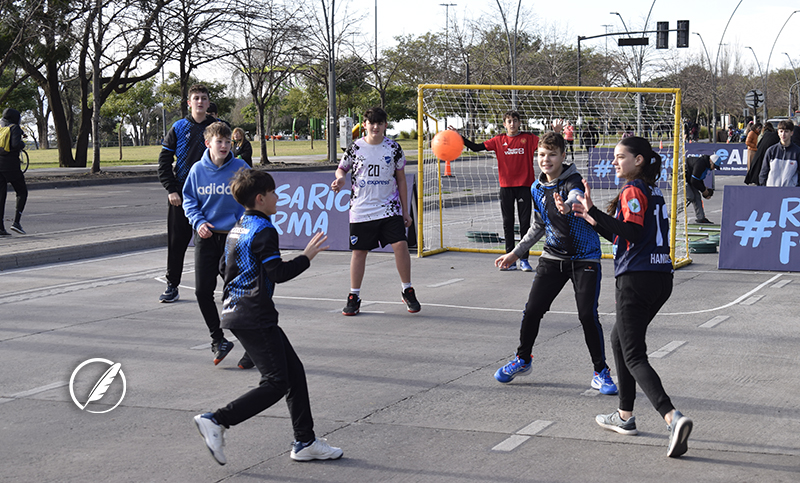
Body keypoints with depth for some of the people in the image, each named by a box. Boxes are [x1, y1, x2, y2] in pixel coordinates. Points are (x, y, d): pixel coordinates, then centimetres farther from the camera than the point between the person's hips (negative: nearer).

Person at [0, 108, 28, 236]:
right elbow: (16, 145, -20)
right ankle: (16, 222, -4)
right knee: (22, 193, 9)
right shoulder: (15, 128, -5)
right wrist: (22, 143, 1)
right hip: (11, 165, -5)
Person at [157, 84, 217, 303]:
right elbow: (164, 162, 6)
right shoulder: (179, 128, 5)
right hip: (181, 195, 1)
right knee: (177, 242, 3)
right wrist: (171, 190, -4)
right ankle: (172, 286, 14)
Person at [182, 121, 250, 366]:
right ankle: (218, 339, 20)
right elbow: (189, 199, 10)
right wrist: (198, 221, -6)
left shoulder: (240, 168, -6)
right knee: (202, 291, 2)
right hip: (206, 237, 3)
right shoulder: (198, 169, 1)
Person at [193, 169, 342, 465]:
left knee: (294, 372, 11)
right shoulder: (264, 231, -14)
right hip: (255, 318, -10)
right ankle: (216, 421, -11)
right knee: (275, 384, -9)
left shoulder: (238, 229, 15)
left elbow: (223, 267, 24)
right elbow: (278, 273, -18)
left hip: (236, 311, 10)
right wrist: (307, 256, -6)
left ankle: (305, 442, 13)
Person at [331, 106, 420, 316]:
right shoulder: (355, 148, 0)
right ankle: (354, 296, 18)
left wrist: (405, 212, 6)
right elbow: (341, 168, 14)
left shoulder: (393, 148, 2)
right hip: (361, 210, 0)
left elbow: (401, 181, 7)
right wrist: (340, 178, -12)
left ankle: (408, 292, 5)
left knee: (400, 245, -12)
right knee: (359, 251, 4)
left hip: (390, 208, 0)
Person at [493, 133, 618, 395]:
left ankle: (601, 372, 4)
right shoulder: (537, 189, 5)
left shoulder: (573, 180, -14)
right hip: (553, 256, 5)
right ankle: (523, 360, 26)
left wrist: (568, 204, -64)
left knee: (588, 315, -13)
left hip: (584, 258, -5)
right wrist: (515, 253, 22)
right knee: (532, 310, 2)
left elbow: (575, 196, -40)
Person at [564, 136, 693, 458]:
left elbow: (633, 233, -23)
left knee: (634, 357, -8)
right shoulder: (653, 191, 18)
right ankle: (625, 416, 29)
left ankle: (673, 418, -25)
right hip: (661, 277, 10)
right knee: (619, 338, 24)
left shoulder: (633, 192, -9)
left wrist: (594, 212, -22)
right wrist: (594, 219, 17)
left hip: (636, 280, -9)